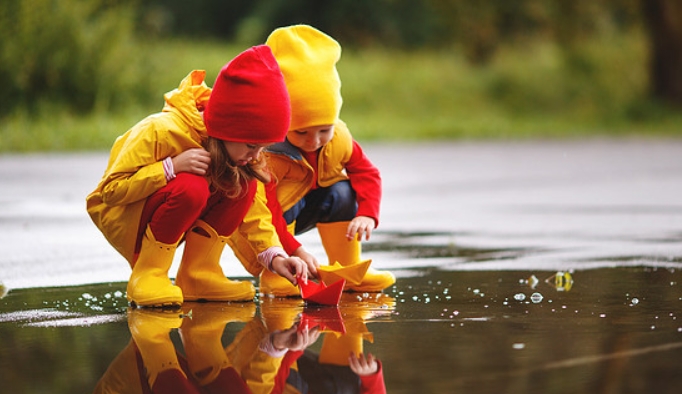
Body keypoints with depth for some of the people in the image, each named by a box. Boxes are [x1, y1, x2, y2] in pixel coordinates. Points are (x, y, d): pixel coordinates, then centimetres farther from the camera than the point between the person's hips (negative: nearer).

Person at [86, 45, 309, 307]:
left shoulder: (236, 146, -9)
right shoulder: (160, 131, -29)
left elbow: (253, 208, -7)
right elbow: (110, 190, -26)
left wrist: (275, 256, -22)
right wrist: (171, 167, -37)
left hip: (174, 224, 6)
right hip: (119, 217, -6)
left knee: (244, 184, -18)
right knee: (191, 187, -36)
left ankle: (197, 275, -10)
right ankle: (146, 275, -21)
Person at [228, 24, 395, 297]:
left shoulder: (339, 140, -17)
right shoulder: (265, 154, -36)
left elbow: (367, 173, -10)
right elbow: (265, 211, -37)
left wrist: (367, 214, -27)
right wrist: (294, 250, -41)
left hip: (303, 210, 6)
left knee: (341, 192, -17)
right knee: (287, 203, -36)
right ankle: (274, 274, -22)